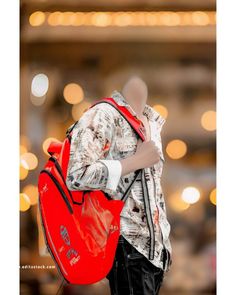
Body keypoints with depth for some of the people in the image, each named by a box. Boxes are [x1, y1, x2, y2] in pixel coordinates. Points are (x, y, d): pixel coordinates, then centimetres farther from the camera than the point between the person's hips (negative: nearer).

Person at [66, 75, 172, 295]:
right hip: (126, 243, -7)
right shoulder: (102, 115, -12)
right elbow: (77, 176, -24)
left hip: (155, 243, 7)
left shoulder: (153, 119, 13)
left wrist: (165, 241, 18)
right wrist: (137, 161, -17)